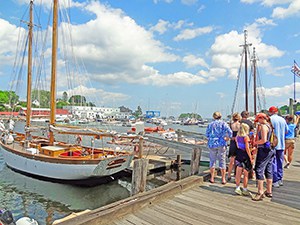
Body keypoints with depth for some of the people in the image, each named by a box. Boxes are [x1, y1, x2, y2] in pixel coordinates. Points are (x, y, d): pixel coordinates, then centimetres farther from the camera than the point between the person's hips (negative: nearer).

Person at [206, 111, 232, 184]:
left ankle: (212, 178, 15)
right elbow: (229, 132, -11)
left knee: (212, 161, 10)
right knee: (222, 161, 6)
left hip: (212, 144, 1)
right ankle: (223, 179, 11)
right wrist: (226, 139, 2)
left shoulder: (210, 124, 5)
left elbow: (207, 135, 5)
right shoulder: (223, 123, 0)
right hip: (221, 144, -1)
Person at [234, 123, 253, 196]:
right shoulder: (246, 137, -13)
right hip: (245, 156, -5)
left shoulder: (237, 137, 5)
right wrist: (251, 158, -10)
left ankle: (237, 188, 13)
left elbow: (237, 146, 8)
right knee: (246, 174, 7)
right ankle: (245, 190, 16)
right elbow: (247, 148, -15)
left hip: (238, 155, 5)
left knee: (238, 173, 9)